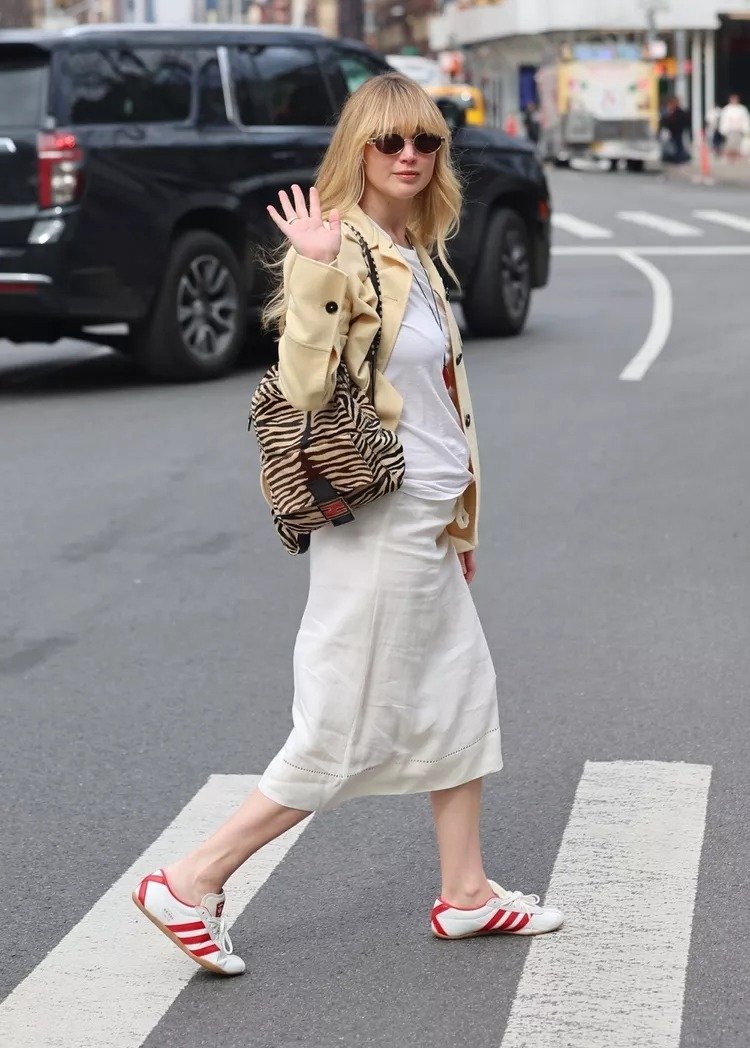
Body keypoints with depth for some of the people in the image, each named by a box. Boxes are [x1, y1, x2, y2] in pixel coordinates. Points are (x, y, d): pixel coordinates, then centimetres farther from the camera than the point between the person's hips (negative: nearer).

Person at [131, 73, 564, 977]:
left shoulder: (416, 255, 12)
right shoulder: (340, 250, -15)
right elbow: (303, 390, -25)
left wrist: (457, 520, 22)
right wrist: (318, 272, -34)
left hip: (428, 523, 9)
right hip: (379, 523, -9)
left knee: (462, 695, 16)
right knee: (344, 735, -3)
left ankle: (465, 892, 29)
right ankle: (191, 883, 6)